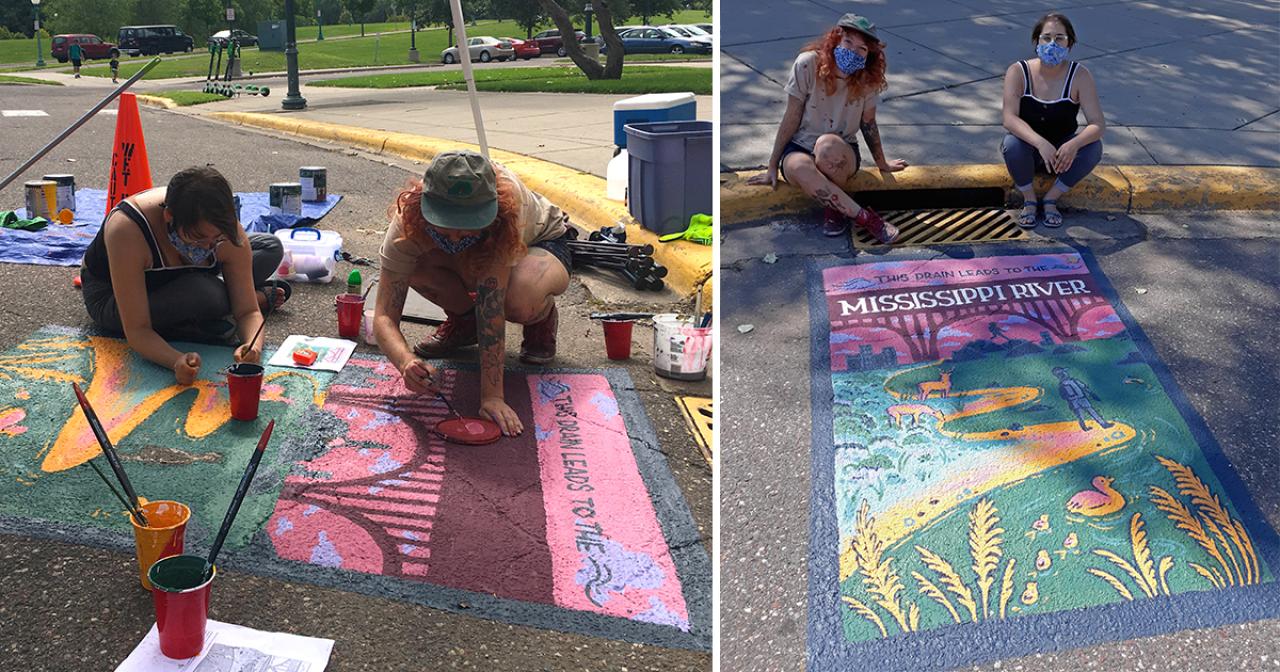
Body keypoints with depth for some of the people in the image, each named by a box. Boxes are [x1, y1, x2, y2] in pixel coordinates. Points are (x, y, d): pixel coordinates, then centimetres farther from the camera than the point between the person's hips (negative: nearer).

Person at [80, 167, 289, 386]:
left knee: (271, 248, -6)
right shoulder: (127, 230, -41)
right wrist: (177, 361, -57)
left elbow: (248, 311, -23)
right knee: (204, 293, -34)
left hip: (170, 281, 4)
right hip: (109, 298, -4)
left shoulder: (226, 232, -29)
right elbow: (136, 330, -39)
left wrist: (254, 347, -45)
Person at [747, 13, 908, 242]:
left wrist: (882, 164, 20)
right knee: (799, 167, -40)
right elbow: (792, 118, -9)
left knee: (827, 144, -38)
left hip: (841, 154, 1)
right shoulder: (808, 64, -15)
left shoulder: (866, 78, -7)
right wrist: (772, 166, -4)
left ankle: (835, 208, -14)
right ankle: (865, 217, -29)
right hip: (799, 148, -1)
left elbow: (868, 123, 8)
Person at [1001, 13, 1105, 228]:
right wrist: (1041, 143, -47)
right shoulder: (1018, 72, -17)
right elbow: (1009, 119, -29)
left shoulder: (1080, 76, -15)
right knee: (1012, 143, -34)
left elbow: (1098, 124, -21)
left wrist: (1074, 145, -44)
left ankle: (1051, 199, -8)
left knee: (1094, 147, -27)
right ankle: (1029, 200, -9)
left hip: (1063, 153, 1)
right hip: (1028, 150, -1)